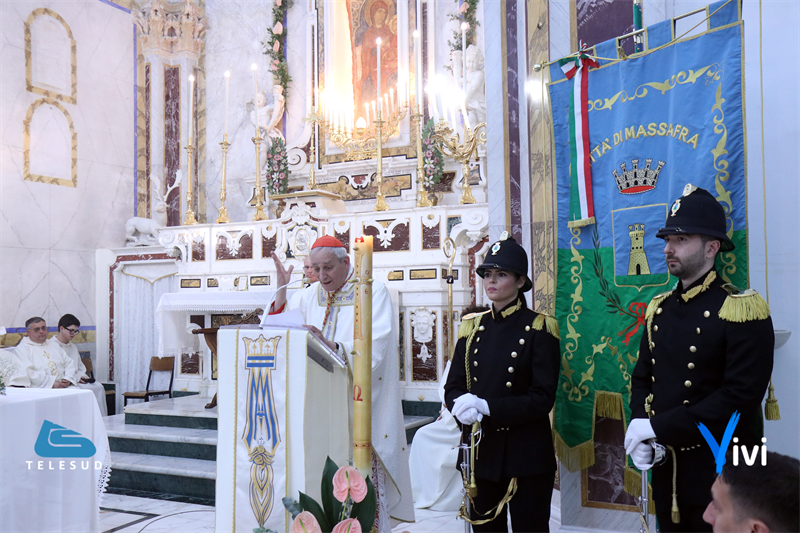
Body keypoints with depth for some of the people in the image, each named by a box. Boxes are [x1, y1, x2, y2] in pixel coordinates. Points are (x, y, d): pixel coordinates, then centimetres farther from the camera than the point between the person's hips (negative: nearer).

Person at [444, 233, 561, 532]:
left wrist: (487, 408, -22)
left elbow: (542, 398, -13)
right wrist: (461, 404, -17)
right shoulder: (473, 328, 7)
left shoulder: (539, 328, -7)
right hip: (480, 452, 4)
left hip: (526, 455, -4)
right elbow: (452, 386, 7)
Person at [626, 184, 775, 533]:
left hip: (721, 470, -6)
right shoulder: (659, 308, 7)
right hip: (664, 464, 6)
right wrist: (639, 429, -9)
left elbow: (741, 396, -22)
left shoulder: (743, 310, -14)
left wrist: (658, 426, -21)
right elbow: (642, 377, 10)